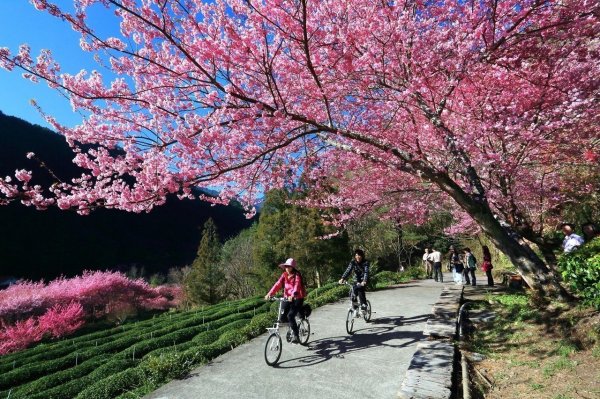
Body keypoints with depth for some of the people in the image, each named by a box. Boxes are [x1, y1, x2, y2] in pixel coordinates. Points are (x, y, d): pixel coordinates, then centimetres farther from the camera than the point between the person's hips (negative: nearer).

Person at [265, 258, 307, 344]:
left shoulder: (297, 275, -13)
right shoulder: (284, 275, 2)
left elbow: (297, 285, -30)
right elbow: (278, 284, -10)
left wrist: (293, 295, -49)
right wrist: (270, 294, -24)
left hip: (297, 298, -5)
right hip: (287, 298, 5)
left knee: (290, 316, -20)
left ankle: (296, 336, -3)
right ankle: (293, 328, 28)